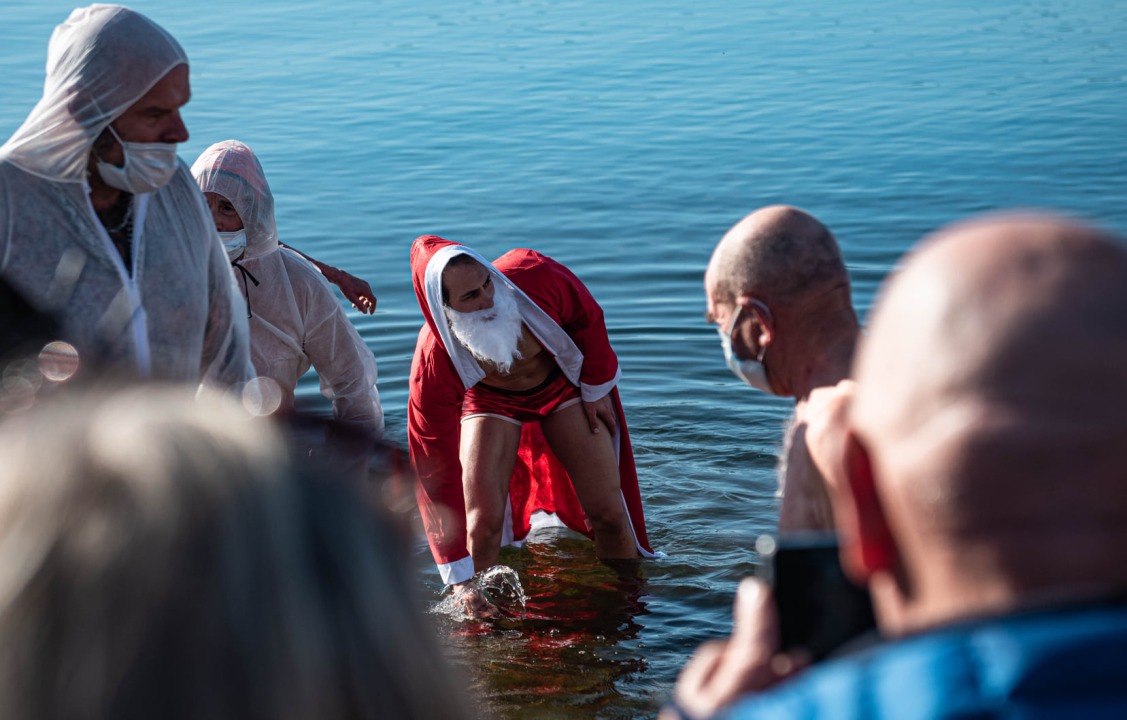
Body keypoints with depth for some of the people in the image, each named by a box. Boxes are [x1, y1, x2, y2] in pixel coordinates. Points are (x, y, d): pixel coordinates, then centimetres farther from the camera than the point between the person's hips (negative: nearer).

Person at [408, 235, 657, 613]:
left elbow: (588, 319, -14)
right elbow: (437, 474, -31)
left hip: (562, 380, 1)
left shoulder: (533, 274, -39)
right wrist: (460, 578, -29)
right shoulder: (433, 365, -38)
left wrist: (596, 389, -3)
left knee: (609, 513, -4)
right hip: (491, 398, -1)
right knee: (483, 523, -15)